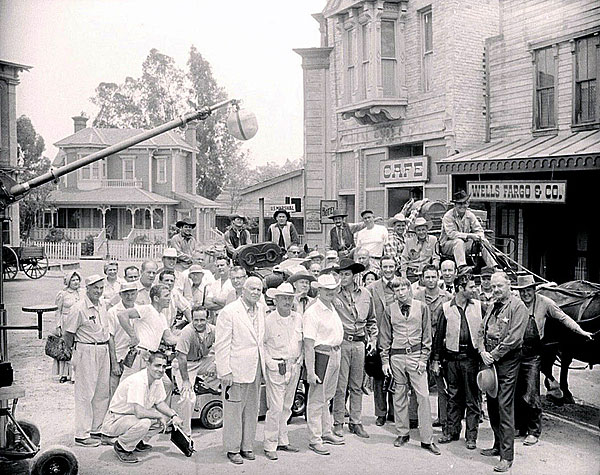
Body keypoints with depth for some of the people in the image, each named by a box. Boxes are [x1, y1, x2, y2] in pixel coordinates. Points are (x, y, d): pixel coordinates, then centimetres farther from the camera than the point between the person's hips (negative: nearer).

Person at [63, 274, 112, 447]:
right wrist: (70, 349, -1)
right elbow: (69, 332, -8)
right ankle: (81, 435, 3)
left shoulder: (102, 305, 11)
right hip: (86, 351, -8)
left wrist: (112, 354, 15)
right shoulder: (79, 308, -14)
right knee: (85, 393, -3)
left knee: (103, 392, 11)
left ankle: (96, 429, 22)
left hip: (103, 350, 8)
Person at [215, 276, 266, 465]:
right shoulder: (229, 312, -12)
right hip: (236, 369, -7)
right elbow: (221, 345, -13)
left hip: (256, 369, 7)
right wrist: (225, 371, -15)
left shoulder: (261, 310, 9)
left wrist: (263, 364, 10)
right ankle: (232, 449, 14)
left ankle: (247, 446, 25)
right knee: (233, 410, 2)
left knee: (252, 409, 13)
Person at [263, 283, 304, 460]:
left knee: (287, 407, 13)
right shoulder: (269, 320, -10)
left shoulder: (298, 318, 7)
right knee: (275, 408, -7)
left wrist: (300, 360, 9)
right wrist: (270, 362, -11)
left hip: (295, 366, 6)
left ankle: (282, 441, 23)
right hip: (276, 367, -6)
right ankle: (270, 446, 1)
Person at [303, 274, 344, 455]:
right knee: (317, 399, -1)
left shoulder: (332, 308, 11)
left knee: (327, 397, 20)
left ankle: (326, 432, 32)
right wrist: (310, 370, -22)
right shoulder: (312, 312, -16)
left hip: (335, 355, 9)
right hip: (321, 355, -9)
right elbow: (308, 343, -19)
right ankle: (314, 439, 7)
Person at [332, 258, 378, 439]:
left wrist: (372, 338, 10)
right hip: (341, 343, -4)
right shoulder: (334, 295, -5)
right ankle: (338, 423, 9)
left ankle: (356, 422, 18)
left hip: (359, 343, 4)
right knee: (340, 385, -1)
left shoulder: (365, 294, 8)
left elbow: (371, 320, 19)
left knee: (357, 386, 10)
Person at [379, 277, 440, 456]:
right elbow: (385, 338, 10)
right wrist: (385, 361, 4)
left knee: (424, 396, -6)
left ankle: (427, 439, -1)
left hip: (416, 355, -1)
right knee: (399, 396, 7)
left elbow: (427, 335, 4)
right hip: (396, 356, 1)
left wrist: (423, 358, -4)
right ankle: (402, 433, 20)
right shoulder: (390, 310, 6)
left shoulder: (422, 307, 3)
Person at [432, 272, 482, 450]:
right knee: (453, 397, 10)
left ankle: (471, 436, 10)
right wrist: (436, 359, 5)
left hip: (471, 356, -1)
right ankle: (452, 431, 21)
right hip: (452, 356, 1)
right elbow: (439, 335, 6)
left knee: (472, 398, 3)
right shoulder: (446, 308, 2)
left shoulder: (478, 306, 3)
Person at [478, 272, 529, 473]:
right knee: (492, 405, 12)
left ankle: (507, 456, -6)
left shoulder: (518, 307, -8)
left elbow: (514, 338, -16)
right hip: (490, 360, 8)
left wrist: (494, 355, -13)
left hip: (507, 360, -8)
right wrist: (483, 352, -3)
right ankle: (498, 445, 25)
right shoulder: (493, 306, 15)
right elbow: (481, 330, 14)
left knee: (505, 407, -9)